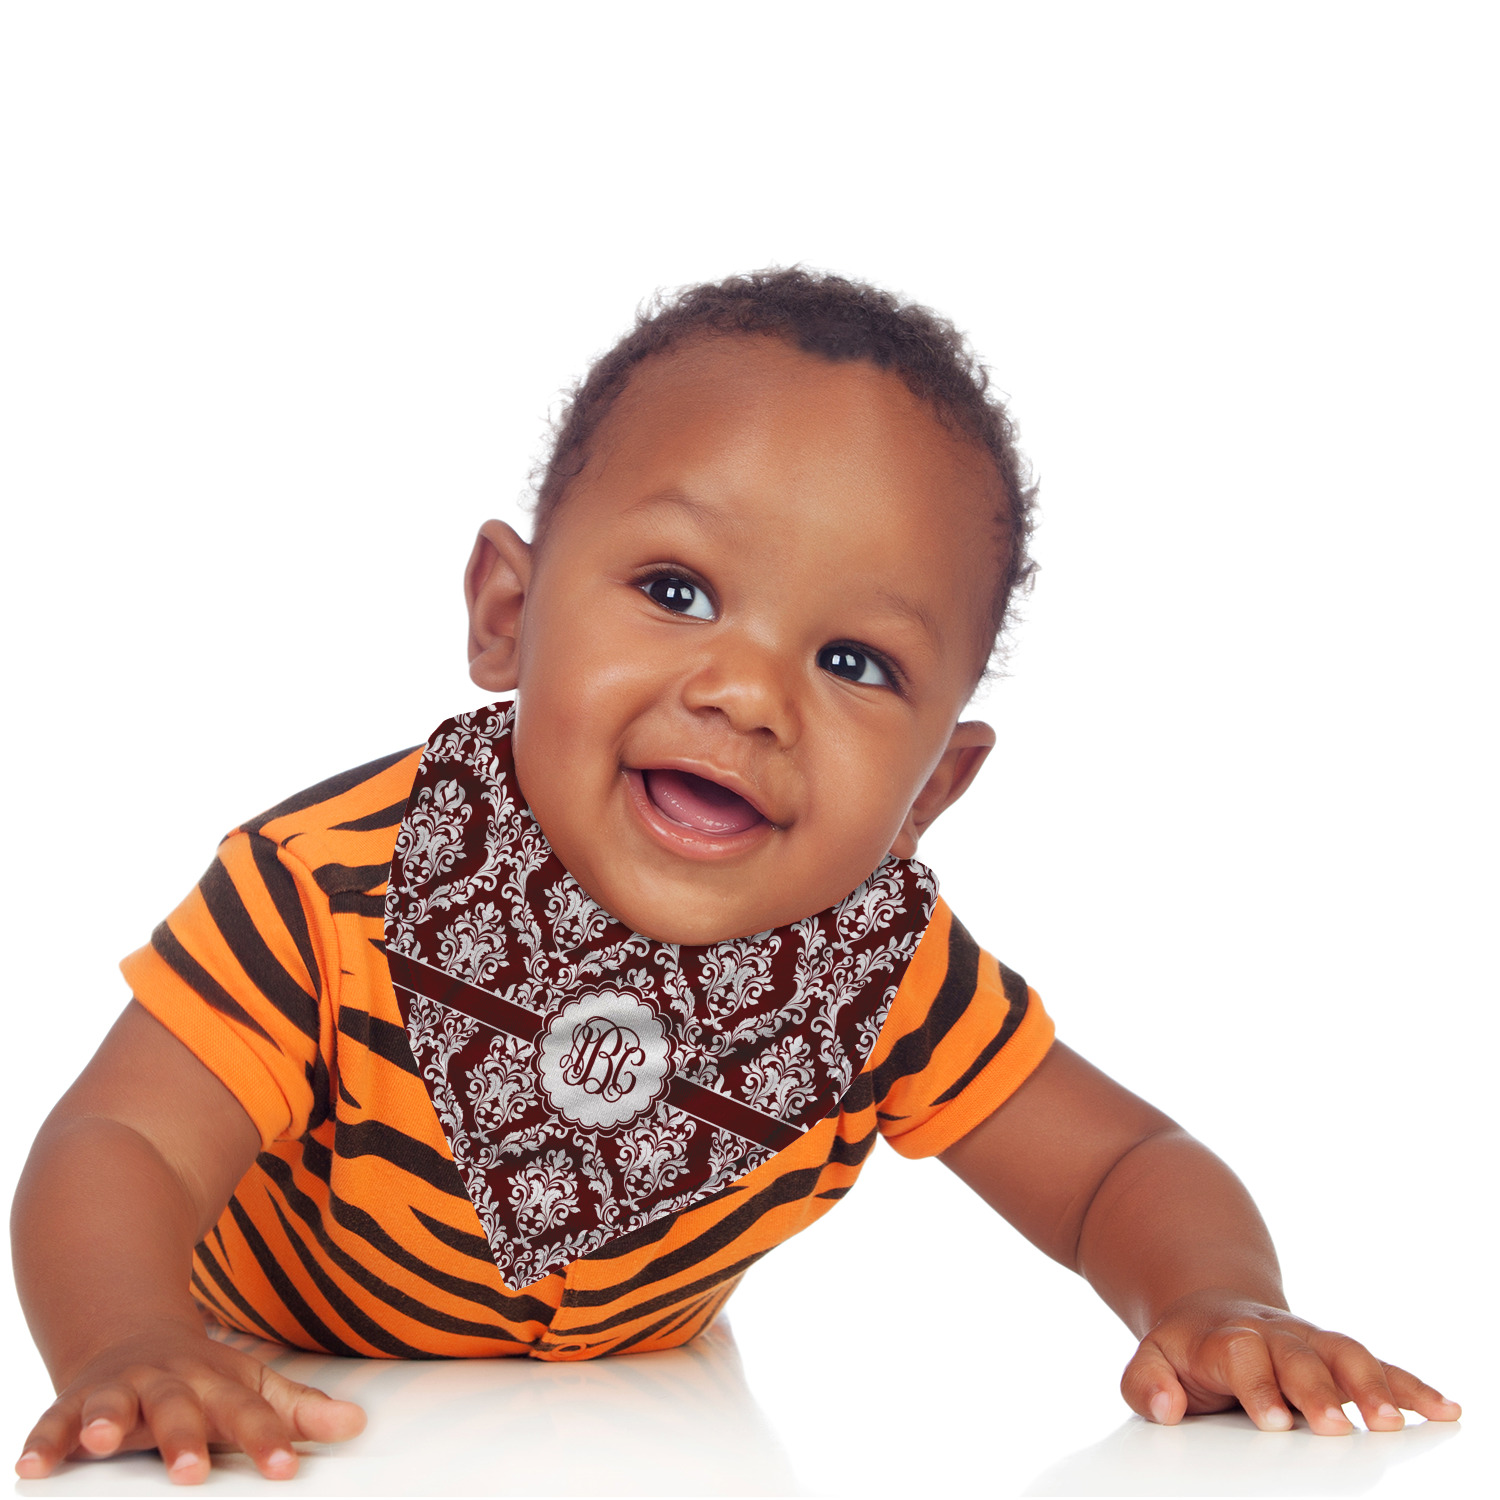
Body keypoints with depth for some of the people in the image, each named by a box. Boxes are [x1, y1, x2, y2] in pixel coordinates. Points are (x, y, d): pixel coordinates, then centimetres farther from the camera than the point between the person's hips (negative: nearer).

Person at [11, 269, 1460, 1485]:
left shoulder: (887, 976, -18)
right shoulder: (341, 886, -28)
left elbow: (1129, 1170, -9)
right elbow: (118, 1150, -27)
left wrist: (1219, 1311, -32)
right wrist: (134, 1351, -50)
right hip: (306, 1430, -3)